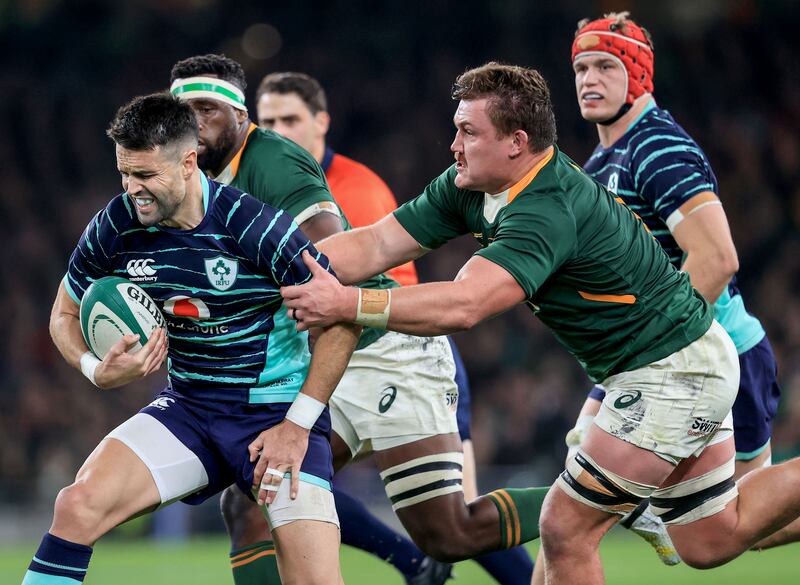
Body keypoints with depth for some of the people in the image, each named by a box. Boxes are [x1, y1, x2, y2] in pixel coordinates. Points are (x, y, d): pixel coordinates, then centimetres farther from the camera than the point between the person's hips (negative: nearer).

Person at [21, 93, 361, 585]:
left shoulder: (253, 226, -20)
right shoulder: (115, 226, -7)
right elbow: (66, 315, 11)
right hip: (188, 408, 4)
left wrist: (297, 425, -15)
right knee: (78, 505, -19)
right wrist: (98, 371, -11)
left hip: (279, 413, -4)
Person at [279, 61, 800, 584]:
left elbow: (463, 306, -43)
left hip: (674, 375, -10)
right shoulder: (469, 189, -3)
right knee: (714, 542, 16)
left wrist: (348, 304, -40)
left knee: (565, 530, -8)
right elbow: (377, 245, -4)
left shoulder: (549, 211, -31)